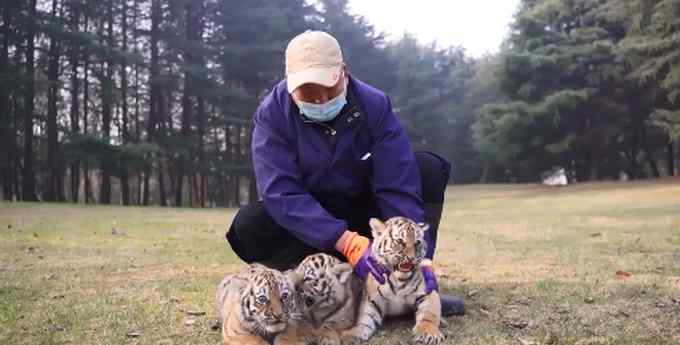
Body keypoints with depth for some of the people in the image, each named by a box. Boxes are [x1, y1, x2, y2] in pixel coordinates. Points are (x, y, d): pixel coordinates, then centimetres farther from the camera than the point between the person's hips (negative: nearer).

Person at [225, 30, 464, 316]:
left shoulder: (374, 105, -18)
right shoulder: (271, 114, -21)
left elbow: (399, 187, -24)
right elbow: (281, 193, -31)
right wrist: (347, 242, -43)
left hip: (362, 205, 2)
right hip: (307, 221, -1)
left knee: (428, 168, -20)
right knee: (249, 225, -31)